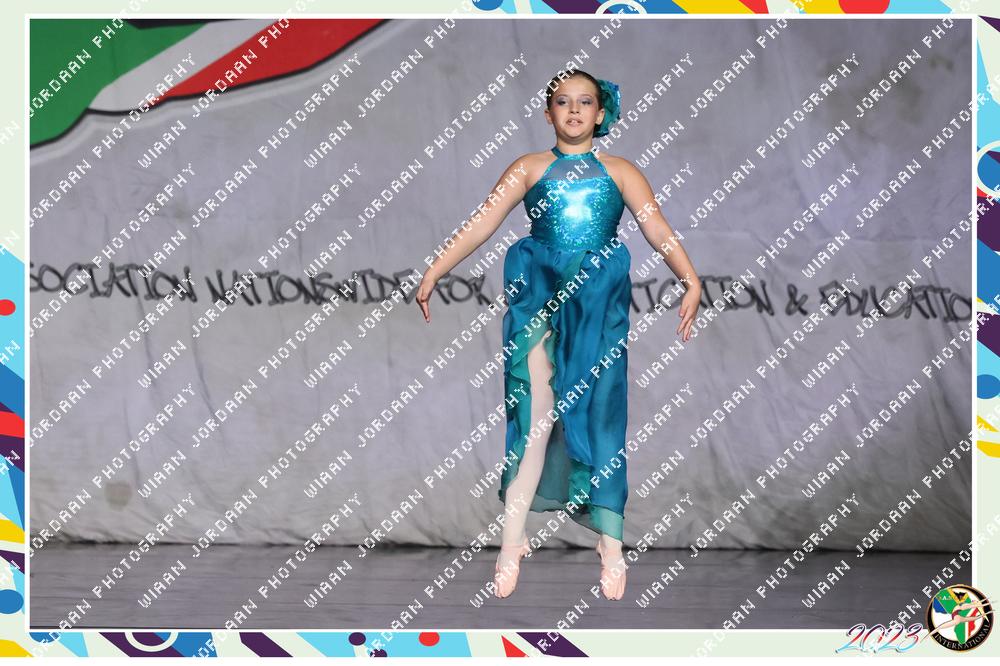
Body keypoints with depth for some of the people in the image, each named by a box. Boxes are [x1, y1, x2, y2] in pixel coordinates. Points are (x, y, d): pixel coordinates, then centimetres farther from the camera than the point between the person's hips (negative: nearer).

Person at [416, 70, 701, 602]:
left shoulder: (619, 172, 11)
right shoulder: (529, 168, 10)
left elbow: (656, 227, 0)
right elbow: (481, 224, 4)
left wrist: (690, 278, -15)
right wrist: (434, 272, -6)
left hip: (601, 298, 1)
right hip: (540, 292, -1)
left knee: (598, 410, -4)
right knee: (534, 413, -10)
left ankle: (610, 541, -1)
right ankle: (512, 539, -8)